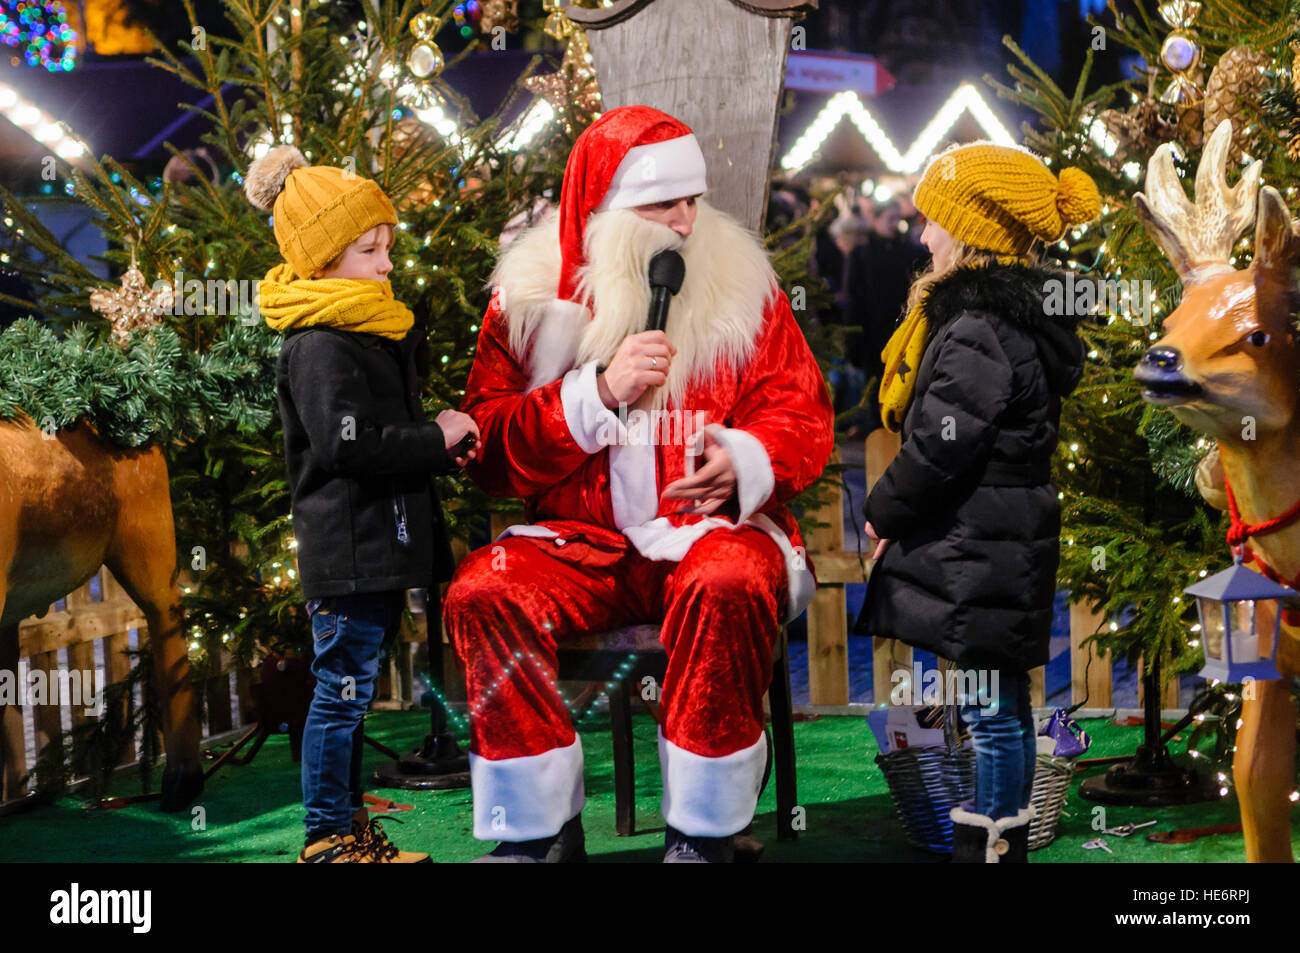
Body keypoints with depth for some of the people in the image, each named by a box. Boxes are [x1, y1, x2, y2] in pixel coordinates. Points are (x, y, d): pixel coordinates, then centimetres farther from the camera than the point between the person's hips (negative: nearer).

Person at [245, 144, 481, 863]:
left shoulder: (369, 334, 17)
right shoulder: (320, 345, -16)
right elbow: (347, 446, -25)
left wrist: (437, 444, 9)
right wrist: (436, 440, -16)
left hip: (375, 543, 10)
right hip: (346, 548, -10)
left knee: (348, 690, 16)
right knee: (342, 688, -3)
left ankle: (348, 824, 25)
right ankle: (328, 838, 6)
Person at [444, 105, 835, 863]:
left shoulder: (742, 282, 4)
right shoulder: (531, 297, 4)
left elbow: (801, 415, 1)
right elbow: (493, 450, -3)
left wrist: (742, 464, -21)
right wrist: (599, 392, -17)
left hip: (711, 525, -1)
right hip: (581, 540, 2)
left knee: (729, 583, -35)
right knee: (482, 593, -25)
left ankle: (702, 834, -18)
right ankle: (539, 829, -10)